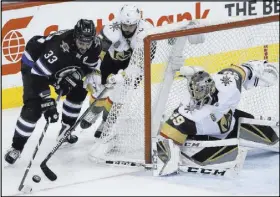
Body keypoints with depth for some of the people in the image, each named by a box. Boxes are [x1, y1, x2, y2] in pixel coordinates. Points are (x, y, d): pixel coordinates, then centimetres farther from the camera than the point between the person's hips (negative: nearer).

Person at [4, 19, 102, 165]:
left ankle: (65, 129, 23)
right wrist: (47, 102, -39)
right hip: (33, 64, -7)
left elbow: (88, 67, -3)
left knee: (78, 91, 6)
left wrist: (74, 76, -23)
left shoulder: (95, 45, -21)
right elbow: (38, 74, -38)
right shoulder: (59, 46, -41)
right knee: (34, 107, -18)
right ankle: (16, 147, -7)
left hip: (60, 67, 7)